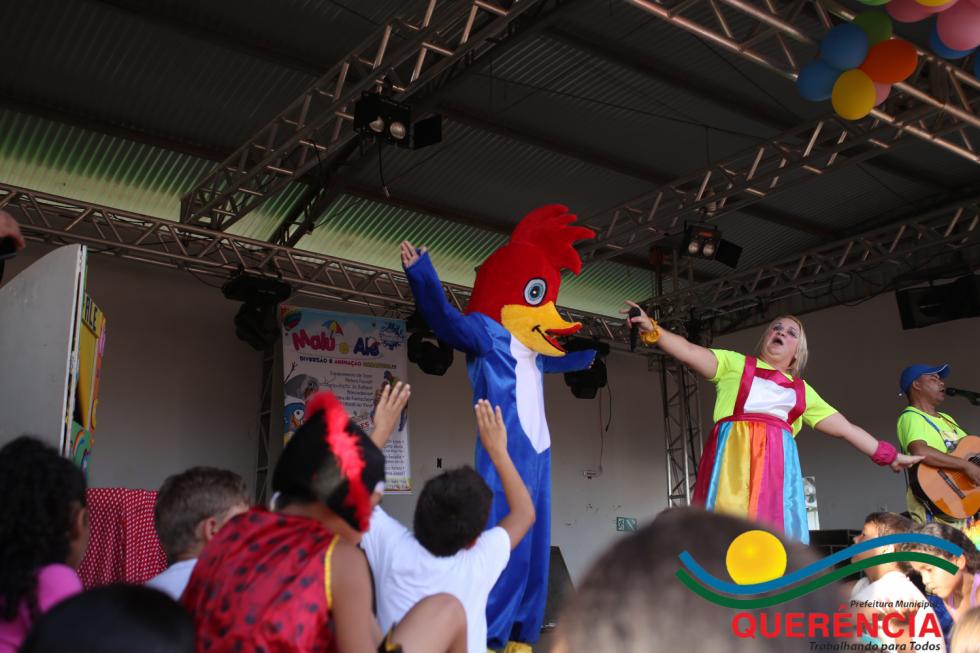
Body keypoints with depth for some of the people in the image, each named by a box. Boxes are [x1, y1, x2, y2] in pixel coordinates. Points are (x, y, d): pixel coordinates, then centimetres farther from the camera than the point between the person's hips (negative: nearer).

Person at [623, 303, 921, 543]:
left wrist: (889, 455, 26)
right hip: (734, 457, -3)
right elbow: (689, 352, 3)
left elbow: (845, 428, 28)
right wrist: (652, 330, -12)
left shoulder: (802, 391, 26)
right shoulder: (736, 364, 17)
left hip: (776, 465, 3)